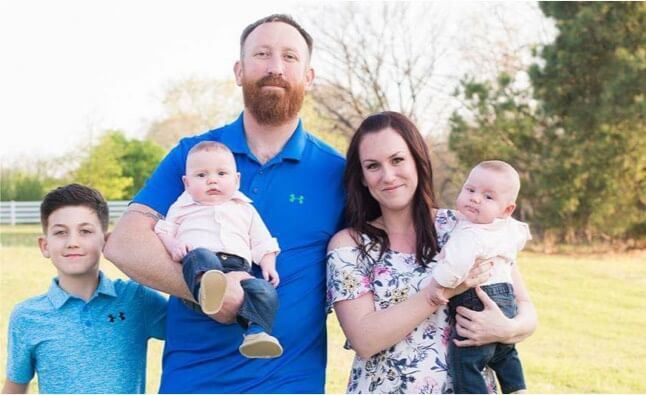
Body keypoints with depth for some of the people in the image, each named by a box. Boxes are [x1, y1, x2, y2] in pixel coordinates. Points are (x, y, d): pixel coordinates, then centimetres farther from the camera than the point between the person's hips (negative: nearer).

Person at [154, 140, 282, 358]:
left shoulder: (245, 209, 30)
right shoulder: (182, 208, 28)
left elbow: (262, 243, 26)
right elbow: (163, 232, 19)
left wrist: (268, 266, 7)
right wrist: (173, 245, -4)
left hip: (237, 266, 2)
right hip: (199, 265, -2)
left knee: (265, 290, -29)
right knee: (200, 256, -39)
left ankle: (256, 331, -40)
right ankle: (206, 289, -67)